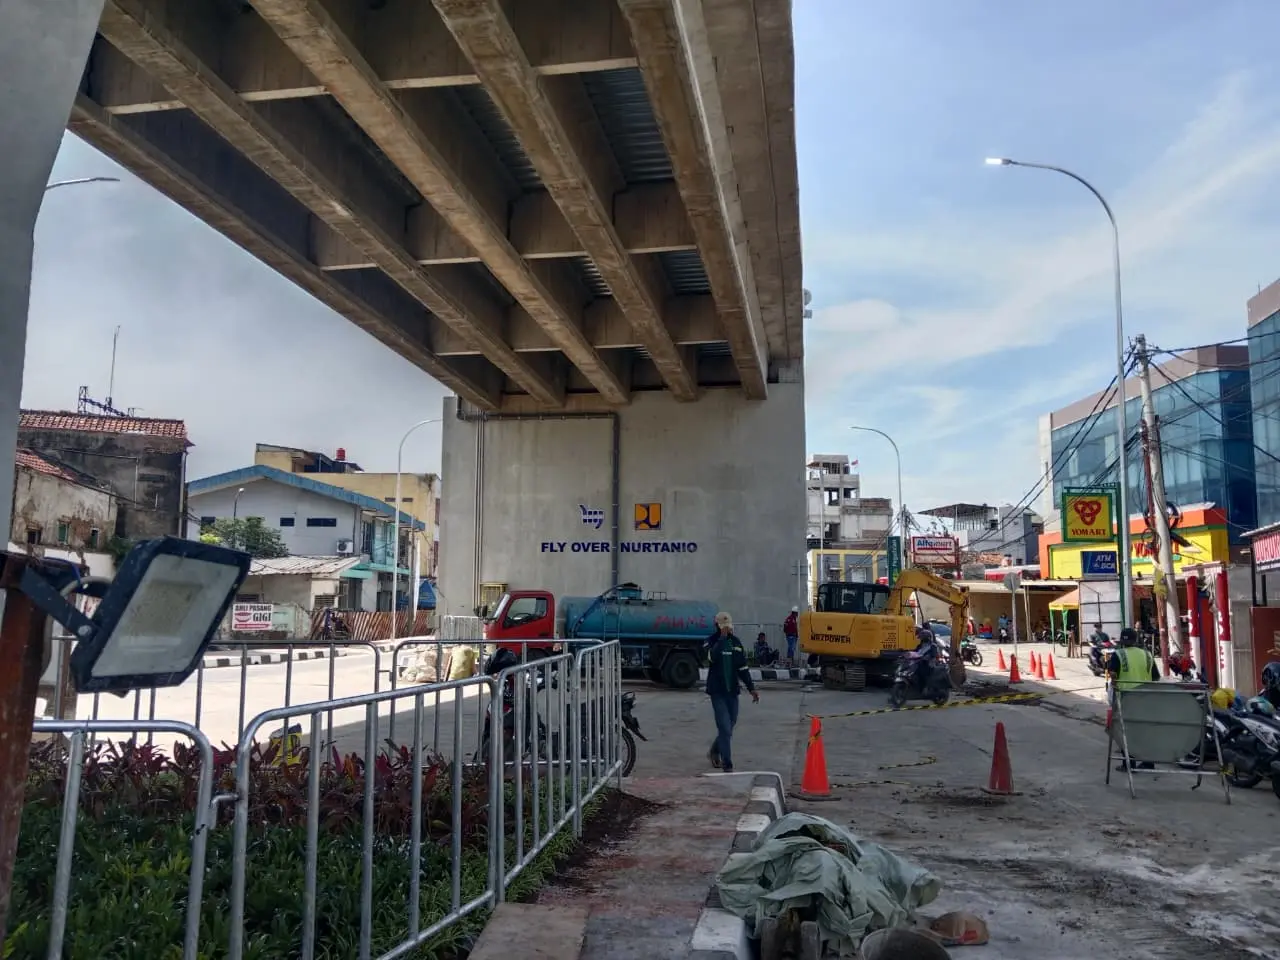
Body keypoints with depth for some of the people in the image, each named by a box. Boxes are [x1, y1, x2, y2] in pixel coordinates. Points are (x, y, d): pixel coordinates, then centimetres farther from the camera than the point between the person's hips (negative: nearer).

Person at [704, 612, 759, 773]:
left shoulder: (736, 642, 8)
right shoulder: (712, 641, -4)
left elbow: (743, 667, 12)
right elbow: (712, 656, -27)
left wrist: (751, 688, 8)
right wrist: (722, 638, -24)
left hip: (732, 691, 5)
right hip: (717, 691, -5)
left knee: (729, 726, 13)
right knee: (725, 728, -9)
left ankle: (714, 751, 38)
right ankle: (727, 765, -3)